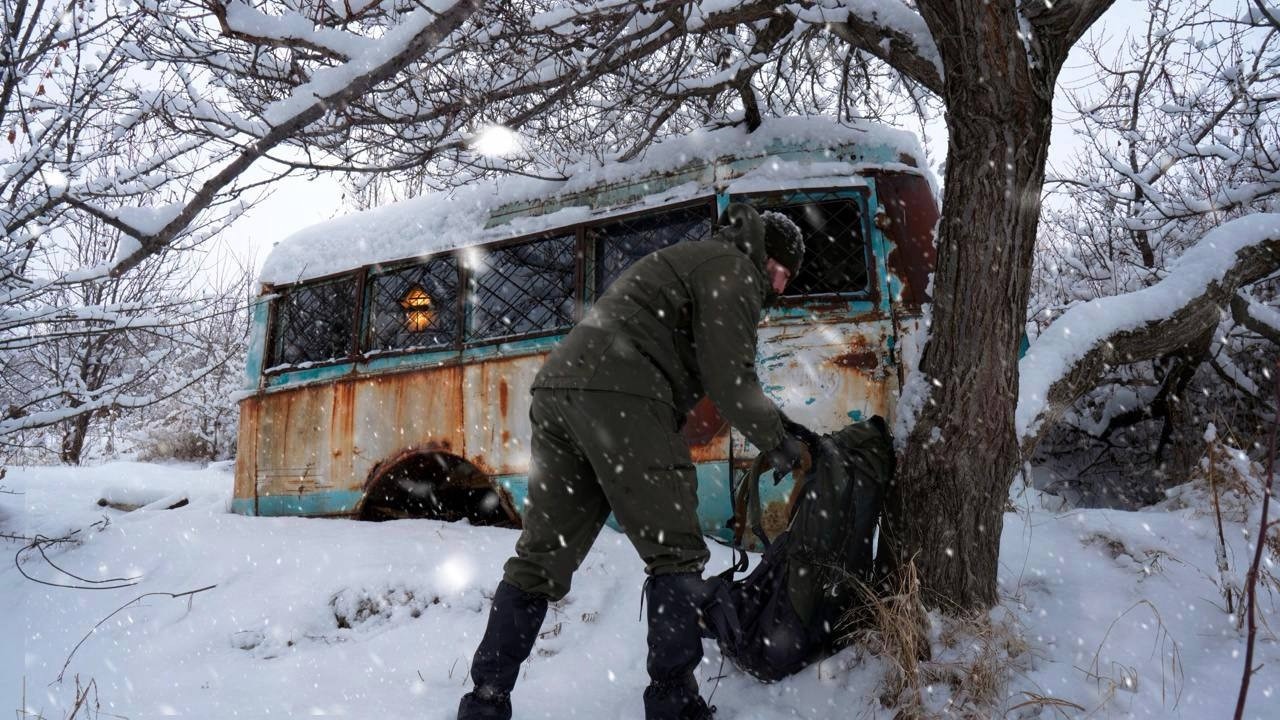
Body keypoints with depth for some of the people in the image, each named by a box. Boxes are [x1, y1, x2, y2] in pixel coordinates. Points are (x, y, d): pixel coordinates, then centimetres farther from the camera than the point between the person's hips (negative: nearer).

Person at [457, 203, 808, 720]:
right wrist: (779, 444, 10)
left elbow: (698, 372, 34)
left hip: (558, 387, 9)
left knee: (541, 556, 11)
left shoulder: (686, 258, 36)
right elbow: (729, 378, -4)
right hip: (619, 399, -9)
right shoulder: (734, 270, 6)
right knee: (674, 554, 0)